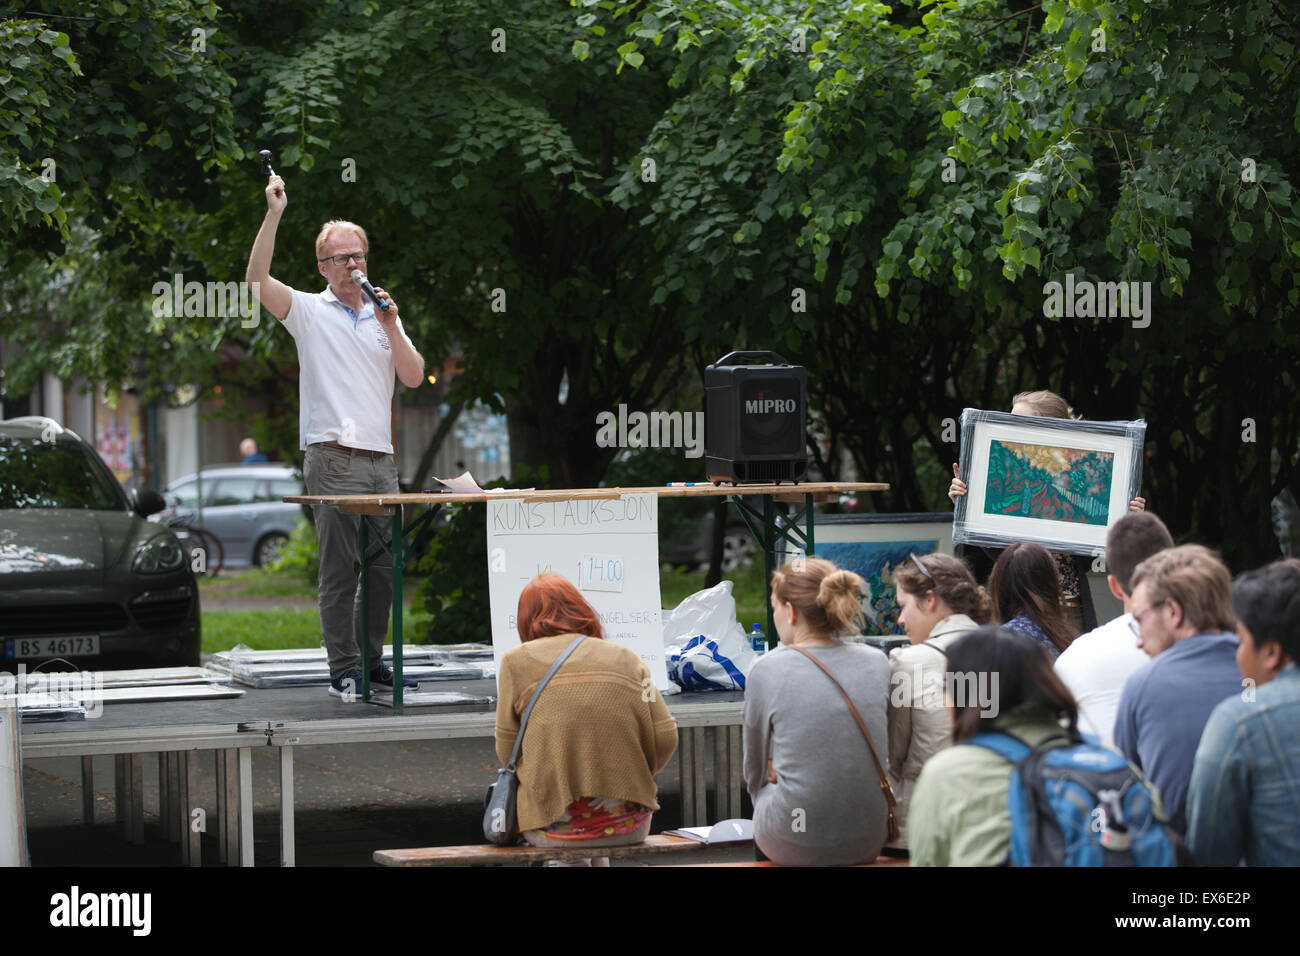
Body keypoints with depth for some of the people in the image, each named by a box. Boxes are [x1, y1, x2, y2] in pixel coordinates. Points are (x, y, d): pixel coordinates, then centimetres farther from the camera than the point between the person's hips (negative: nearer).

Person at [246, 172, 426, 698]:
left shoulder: (382, 319, 18)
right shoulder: (309, 311, 5)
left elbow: (414, 377, 9)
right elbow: (257, 280, -11)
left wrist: (391, 327, -4)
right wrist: (273, 215, -17)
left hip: (381, 458, 5)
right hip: (333, 458, -5)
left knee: (384, 566, 7)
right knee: (339, 570, -5)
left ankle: (372, 659, 19)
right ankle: (344, 670, -1)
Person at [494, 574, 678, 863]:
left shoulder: (516, 662, 2)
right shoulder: (625, 658, 8)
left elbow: (507, 750, 0)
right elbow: (665, 738, 1)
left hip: (555, 828, -3)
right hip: (627, 824, 3)